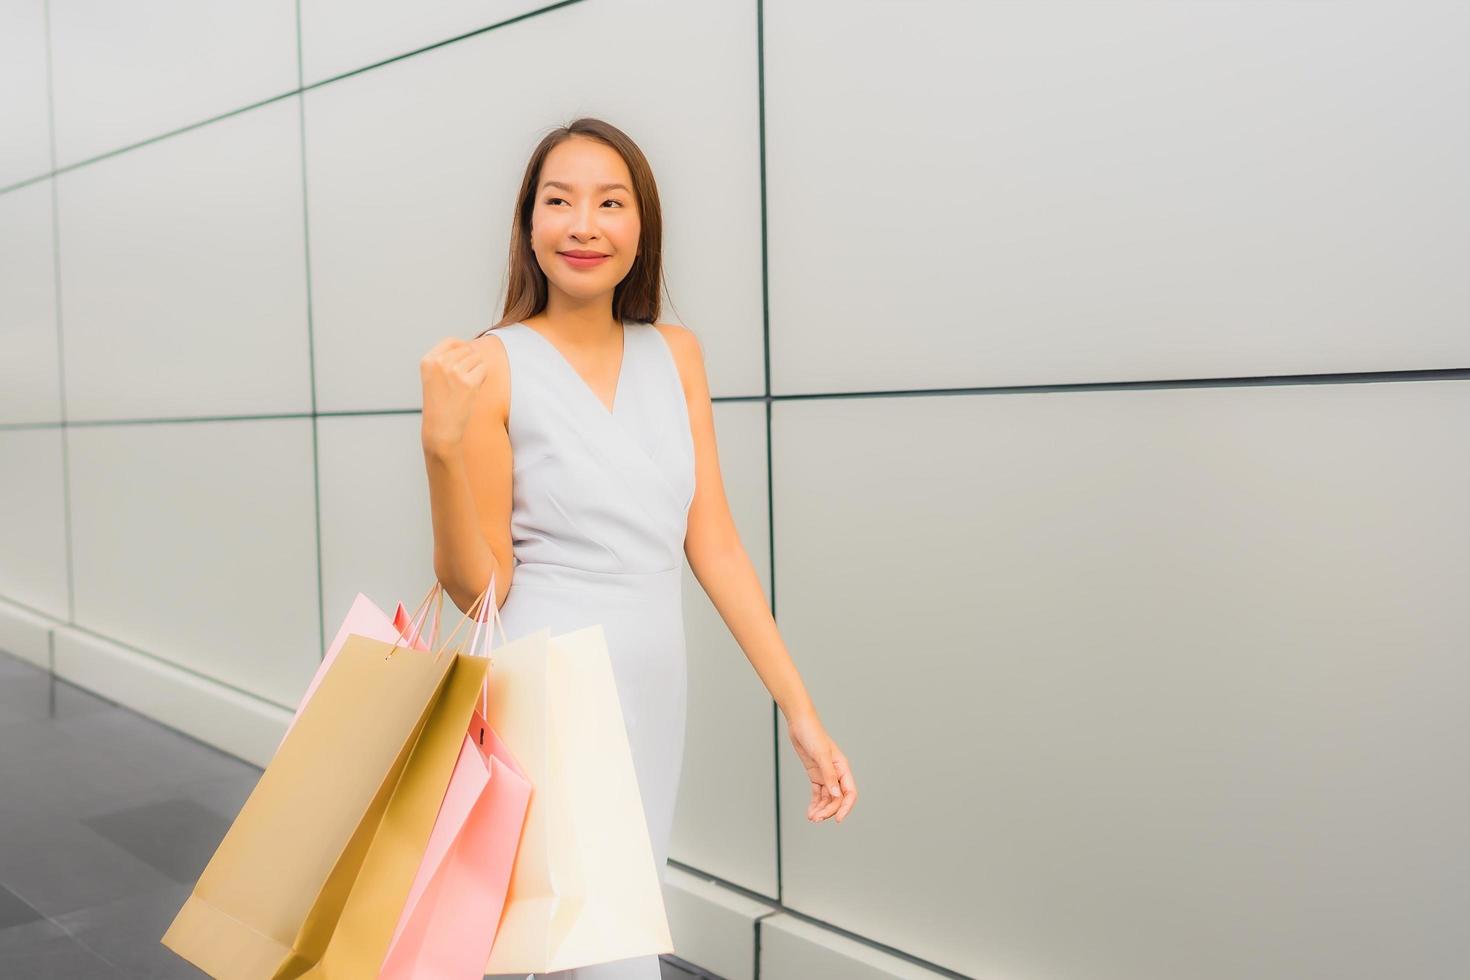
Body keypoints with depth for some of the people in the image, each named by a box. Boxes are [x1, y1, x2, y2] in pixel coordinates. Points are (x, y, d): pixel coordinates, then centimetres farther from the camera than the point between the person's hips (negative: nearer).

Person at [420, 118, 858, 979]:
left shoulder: (676, 355, 5)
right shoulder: (493, 366, -9)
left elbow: (713, 543, 5)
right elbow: (479, 587, -7)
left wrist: (800, 707, 2)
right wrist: (442, 443, -23)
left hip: (657, 698, 5)